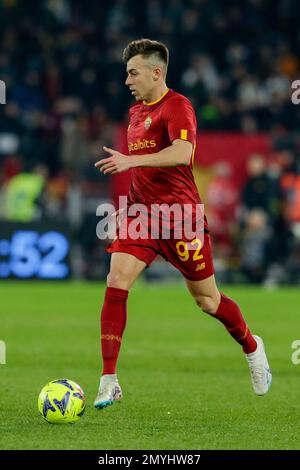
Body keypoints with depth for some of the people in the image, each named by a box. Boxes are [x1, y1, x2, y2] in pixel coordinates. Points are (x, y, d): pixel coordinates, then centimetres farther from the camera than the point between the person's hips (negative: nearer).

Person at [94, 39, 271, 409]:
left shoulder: (177, 106, -11)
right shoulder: (136, 111, 15)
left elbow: (182, 152, -29)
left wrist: (131, 160, -34)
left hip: (179, 218, -6)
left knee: (207, 301, 5)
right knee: (116, 283, -14)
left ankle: (252, 348, 35)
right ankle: (108, 382, -15)